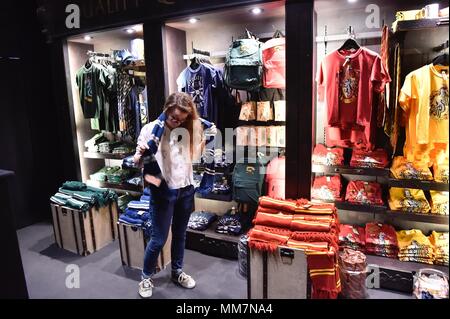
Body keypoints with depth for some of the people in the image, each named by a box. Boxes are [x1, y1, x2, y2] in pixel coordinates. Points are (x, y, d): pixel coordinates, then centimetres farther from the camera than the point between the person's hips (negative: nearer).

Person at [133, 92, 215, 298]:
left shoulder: (187, 129, -2)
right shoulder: (151, 129, -13)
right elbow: (138, 162, -10)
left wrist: (207, 137, -2)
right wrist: (140, 155, -32)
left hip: (185, 189, 4)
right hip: (163, 191, -4)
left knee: (180, 234, 19)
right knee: (158, 239, 6)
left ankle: (177, 272, 40)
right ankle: (146, 277, 31)